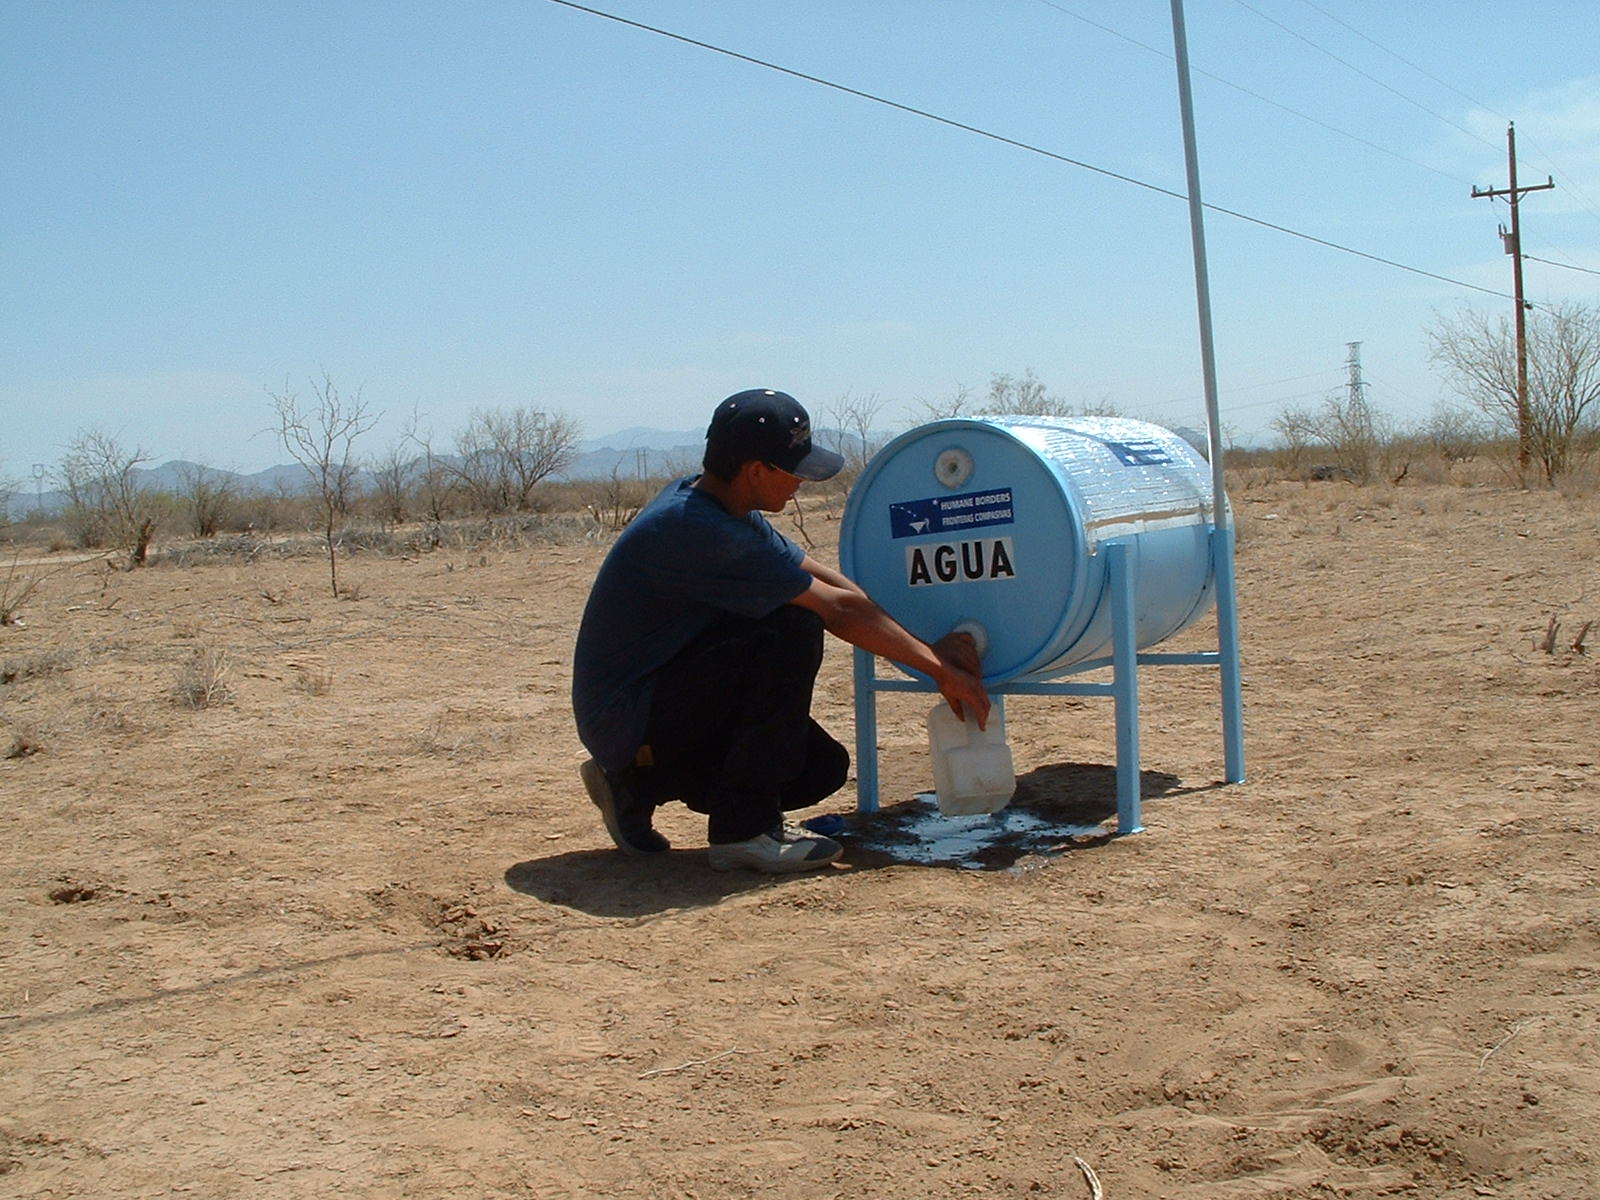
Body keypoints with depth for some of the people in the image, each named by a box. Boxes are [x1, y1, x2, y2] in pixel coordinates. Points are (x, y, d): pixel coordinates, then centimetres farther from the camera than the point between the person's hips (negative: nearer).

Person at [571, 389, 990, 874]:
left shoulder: (720, 507, 4)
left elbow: (826, 579, 6)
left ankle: (639, 786, 13)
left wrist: (932, 649, 1)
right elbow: (839, 608, -21)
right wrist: (940, 670, -12)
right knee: (792, 630, -24)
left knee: (823, 768, 4)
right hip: (623, 719, -10)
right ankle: (745, 828, -15)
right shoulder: (701, 531, -26)